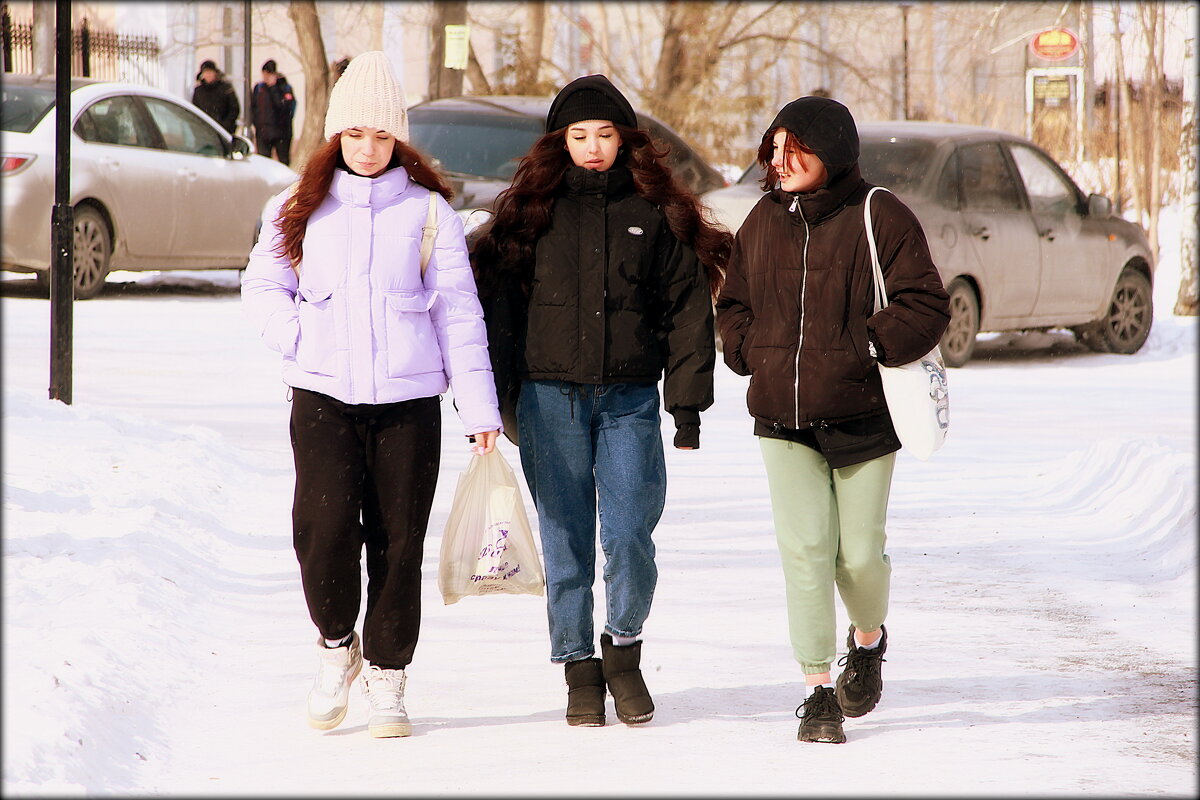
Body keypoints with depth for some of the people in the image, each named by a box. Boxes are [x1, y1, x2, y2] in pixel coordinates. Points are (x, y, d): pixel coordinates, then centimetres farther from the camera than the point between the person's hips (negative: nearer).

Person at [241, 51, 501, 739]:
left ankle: (388, 677, 14)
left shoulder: (428, 210, 4)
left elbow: (458, 311, 4)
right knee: (324, 526, -15)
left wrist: (479, 406, -1)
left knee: (398, 541, 0)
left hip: (408, 398, 0)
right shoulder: (301, 206, 8)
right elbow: (262, 285, 18)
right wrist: (298, 340, -1)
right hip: (323, 396, 0)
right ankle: (336, 644, 9)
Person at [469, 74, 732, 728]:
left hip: (629, 399, -1)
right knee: (566, 543, 2)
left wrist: (687, 405, 0)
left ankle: (624, 650, 14)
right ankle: (579, 672, 13)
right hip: (550, 398, 1)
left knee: (629, 537, -9)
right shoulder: (533, 210, 6)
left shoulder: (655, 213, 6)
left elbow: (687, 309, 6)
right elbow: (498, 303, 7)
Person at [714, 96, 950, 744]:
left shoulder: (879, 218, -7)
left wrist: (866, 347, -17)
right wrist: (750, 354, 3)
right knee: (804, 551, -6)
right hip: (782, 419, 3)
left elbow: (926, 306, -10)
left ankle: (868, 641, 36)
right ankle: (819, 690, 0)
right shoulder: (764, 222, 9)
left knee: (860, 553, 4)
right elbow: (734, 304, 20)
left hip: (862, 417, -3)